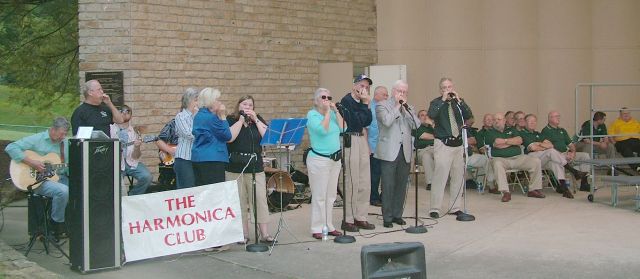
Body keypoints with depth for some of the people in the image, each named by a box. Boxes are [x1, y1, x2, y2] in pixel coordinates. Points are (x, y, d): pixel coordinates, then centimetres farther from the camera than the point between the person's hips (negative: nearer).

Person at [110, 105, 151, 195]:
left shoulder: (134, 132, 9)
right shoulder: (111, 129, 5)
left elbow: (135, 157, 3)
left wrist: (137, 148, -18)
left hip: (130, 162, 3)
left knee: (147, 177, -18)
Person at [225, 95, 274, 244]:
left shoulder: (258, 119, 13)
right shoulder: (231, 119, 5)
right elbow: (229, 137, -13)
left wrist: (255, 119, -4)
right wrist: (241, 119, -8)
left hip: (255, 166, 2)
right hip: (235, 167, -1)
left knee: (260, 200, -4)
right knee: (240, 202, 3)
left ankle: (265, 234, -1)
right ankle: (244, 234, 13)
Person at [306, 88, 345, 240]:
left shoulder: (333, 113, 10)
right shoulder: (312, 114, -7)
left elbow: (343, 129, -2)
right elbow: (322, 130, -22)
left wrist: (336, 111, -3)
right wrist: (327, 111, -16)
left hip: (335, 159, 7)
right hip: (319, 160, -7)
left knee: (331, 195, 11)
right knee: (319, 196, -4)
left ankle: (329, 226, 19)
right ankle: (317, 229, 2)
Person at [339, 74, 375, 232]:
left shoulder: (362, 101, 14)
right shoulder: (346, 101, -8)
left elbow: (368, 121, 5)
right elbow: (356, 122, -16)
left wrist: (365, 104, -2)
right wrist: (364, 104, -11)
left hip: (363, 140, 8)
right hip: (351, 141, -8)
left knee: (365, 182, 10)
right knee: (351, 182, -6)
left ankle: (360, 217, 18)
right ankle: (348, 220, 3)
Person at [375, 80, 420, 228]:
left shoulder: (408, 108, 17)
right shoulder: (382, 106, 1)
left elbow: (417, 125, 2)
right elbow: (387, 121, -17)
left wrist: (406, 108, -5)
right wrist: (397, 106, -9)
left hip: (405, 151, 5)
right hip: (389, 152, -5)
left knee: (401, 185, 9)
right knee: (388, 186, -2)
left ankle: (397, 215, 19)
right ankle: (387, 217, 4)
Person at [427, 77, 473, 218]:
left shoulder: (458, 102, 11)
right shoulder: (436, 102, 0)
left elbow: (469, 116, -4)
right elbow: (431, 115, -21)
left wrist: (459, 101, -12)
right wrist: (443, 100, -19)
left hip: (458, 143, 5)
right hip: (443, 143, -5)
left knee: (458, 176, 9)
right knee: (440, 176, -10)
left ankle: (455, 207, 19)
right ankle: (434, 208, -4)